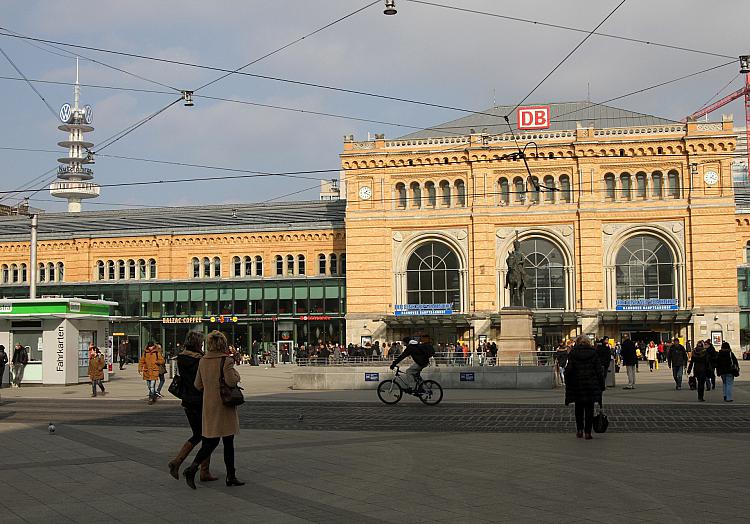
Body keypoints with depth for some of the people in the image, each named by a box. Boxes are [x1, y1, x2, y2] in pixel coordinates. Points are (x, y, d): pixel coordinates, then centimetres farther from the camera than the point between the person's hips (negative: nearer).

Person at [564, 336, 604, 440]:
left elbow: (568, 370, -7)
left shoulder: (572, 353, -3)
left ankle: (579, 430, 14)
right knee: (589, 409, 6)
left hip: (577, 385, 0)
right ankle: (587, 432, 3)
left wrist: (568, 384, 2)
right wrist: (601, 386, 5)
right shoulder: (593, 352, 0)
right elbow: (599, 370, 0)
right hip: (591, 385, 0)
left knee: (579, 408, 15)